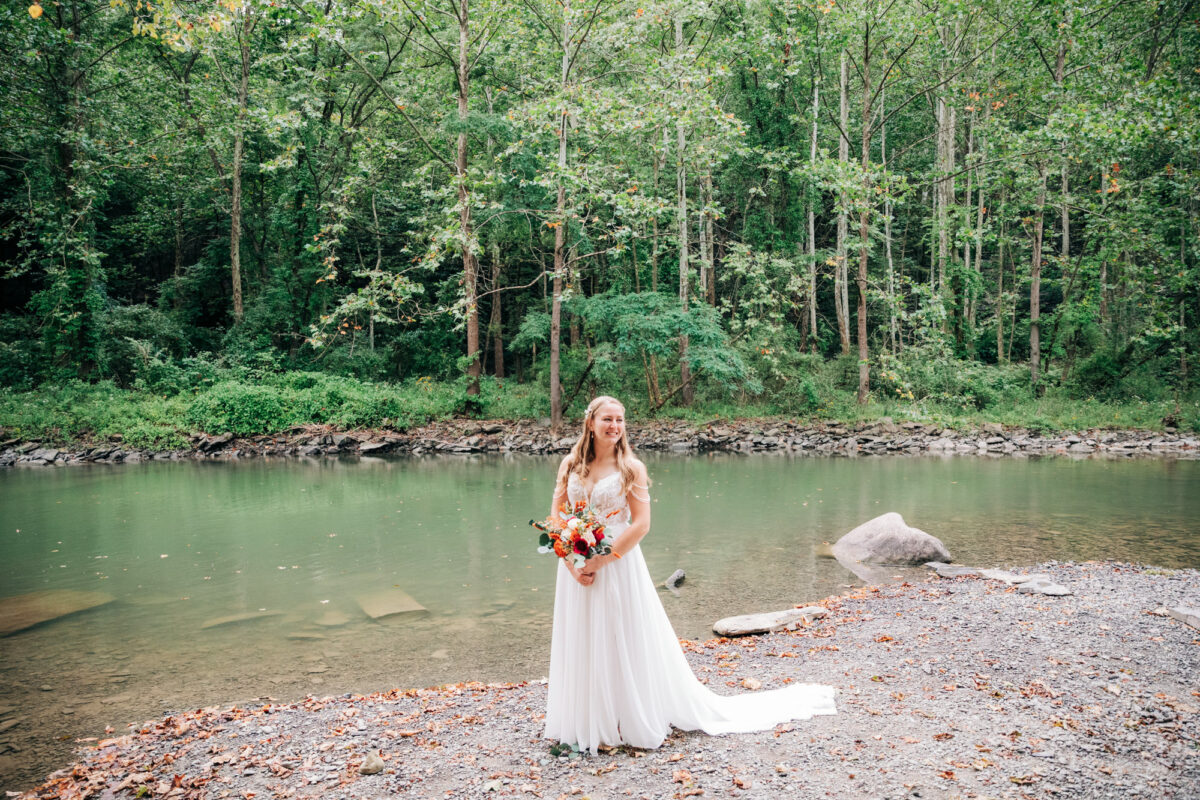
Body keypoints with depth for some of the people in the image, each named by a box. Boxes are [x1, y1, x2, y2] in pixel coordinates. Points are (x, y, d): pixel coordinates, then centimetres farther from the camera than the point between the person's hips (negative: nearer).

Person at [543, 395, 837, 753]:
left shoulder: (631, 467, -7)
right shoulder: (570, 464, 2)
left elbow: (640, 525, -12)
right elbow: (556, 515, 3)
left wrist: (600, 561, -16)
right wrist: (571, 561, -9)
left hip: (618, 566, -4)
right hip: (576, 567, 4)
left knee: (623, 646, 4)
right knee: (581, 645, 12)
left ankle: (631, 721, 21)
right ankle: (586, 721, 28)